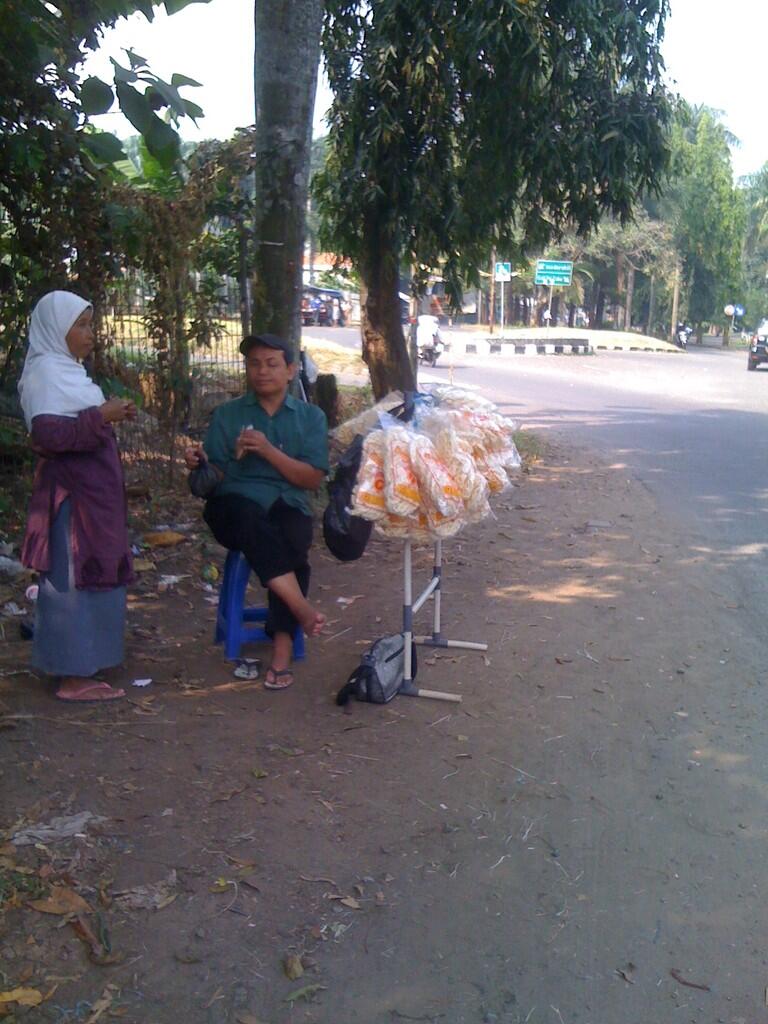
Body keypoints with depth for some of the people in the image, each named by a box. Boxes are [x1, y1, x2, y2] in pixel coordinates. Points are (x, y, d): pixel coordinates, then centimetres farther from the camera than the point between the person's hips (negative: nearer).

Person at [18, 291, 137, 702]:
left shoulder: (65, 369, 15)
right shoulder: (44, 371, -14)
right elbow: (47, 433, -25)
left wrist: (110, 414, 11)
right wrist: (100, 416, -23)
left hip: (91, 491, 10)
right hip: (71, 494, -10)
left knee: (88, 577, 14)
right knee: (72, 579, -4)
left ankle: (80, 666, 24)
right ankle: (72, 676, 4)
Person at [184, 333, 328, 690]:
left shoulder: (311, 417, 12)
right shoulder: (227, 414, 12)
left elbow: (312, 479, 2)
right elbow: (215, 478, 6)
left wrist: (268, 450, -10)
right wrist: (198, 464, -16)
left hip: (288, 506, 1)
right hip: (236, 504, 0)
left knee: (293, 542, -34)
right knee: (251, 519, -37)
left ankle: (282, 651, -31)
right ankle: (302, 609, -36)